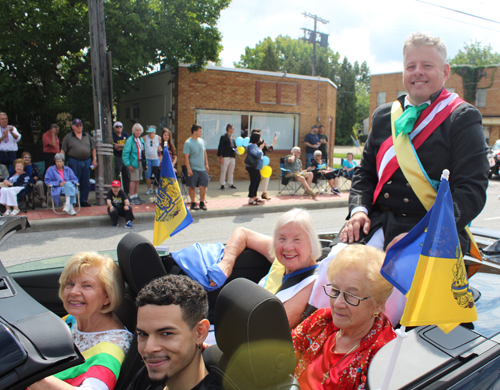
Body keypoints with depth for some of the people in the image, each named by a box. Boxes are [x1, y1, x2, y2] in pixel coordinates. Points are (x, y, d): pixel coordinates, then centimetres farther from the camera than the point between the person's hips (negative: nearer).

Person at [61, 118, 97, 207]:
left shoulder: (87, 136, 13)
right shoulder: (68, 137, 3)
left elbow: (93, 148, 15)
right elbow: (63, 150, 1)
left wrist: (94, 159, 8)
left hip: (87, 161, 3)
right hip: (74, 162, -3)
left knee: (86, 183, 6)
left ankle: (84, 200, 15)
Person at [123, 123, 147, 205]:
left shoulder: (141, 140, 14)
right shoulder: (130, 140, -10)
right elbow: (125, 153, -13)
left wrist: (145, 163, 12)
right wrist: (128, 164, -19)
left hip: (140, 162, 7)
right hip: (134, 163, -7)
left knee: (138, 180, 13)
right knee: (134, 180, -5)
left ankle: (136, 196, 22)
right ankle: (132, 198, 1)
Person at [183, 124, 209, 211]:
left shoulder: (201, 141, 8)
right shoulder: (188, 143, -11)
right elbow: (186, 157, -13)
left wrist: (206, 164, 15)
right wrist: (188, 169, -17)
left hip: (202, 168, 5)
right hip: (193, 169, -5)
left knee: (203, 185, 2)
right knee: (192, 186, 5)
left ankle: (202, 203, 16)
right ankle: (193, 203, 18)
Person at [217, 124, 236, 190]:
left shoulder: (232, 138, 17)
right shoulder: (223, 137, -5)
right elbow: (220, 147, -9)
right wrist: (221, 157, -14)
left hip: (232, 157, 7)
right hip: (225, 157, -7)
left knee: (231, 172, 11)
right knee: (223, 171, -1)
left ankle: (230, 184, 19)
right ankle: (222, 184, 7)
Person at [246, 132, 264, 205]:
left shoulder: (254, 145, 16)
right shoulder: (252, 146, -17)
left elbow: (261, 155, 20)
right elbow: (259, 155, -23)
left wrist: (261, 147, 10)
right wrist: (260, 148, -8)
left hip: (256, 167, 11)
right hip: (253, 167, -11)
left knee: (257, 181, 18)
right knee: (253, 182, -9)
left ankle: (254, 197, 29)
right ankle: (250, 199, -5)